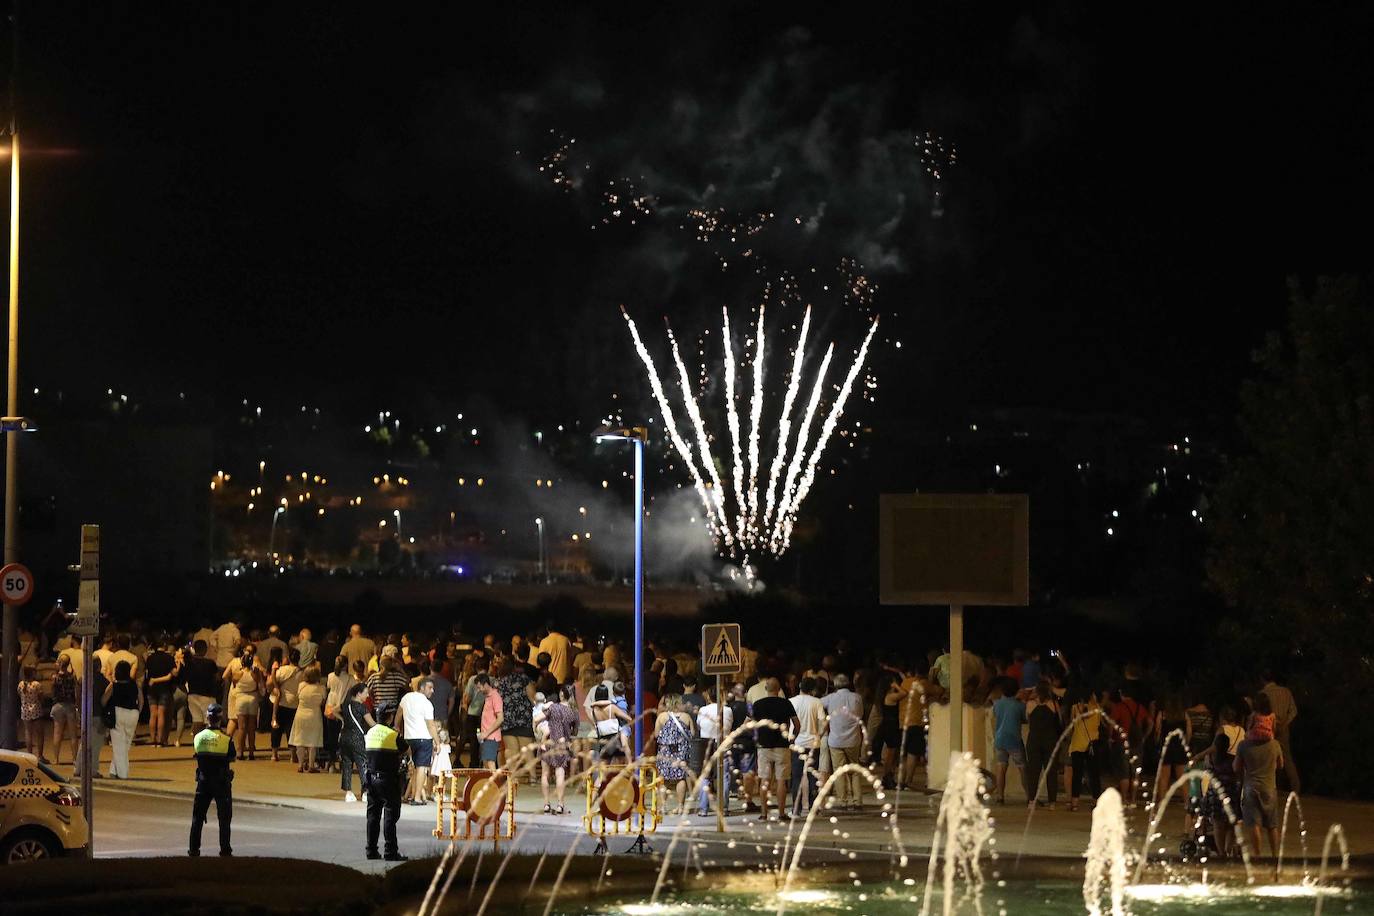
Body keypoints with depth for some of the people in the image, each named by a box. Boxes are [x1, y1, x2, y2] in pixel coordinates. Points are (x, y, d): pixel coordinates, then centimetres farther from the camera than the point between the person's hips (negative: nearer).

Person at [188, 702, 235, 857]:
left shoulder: (198, 737, -4)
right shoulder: (226, 739, -13)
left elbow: (198, 759, 5)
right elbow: (231, 762, -7)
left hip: (203, 781, 2)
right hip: (222, 782, -2)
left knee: (198, 817, 11)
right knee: (224, 818, 8)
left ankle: (194, 849, 11)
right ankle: (225, 849, 8)